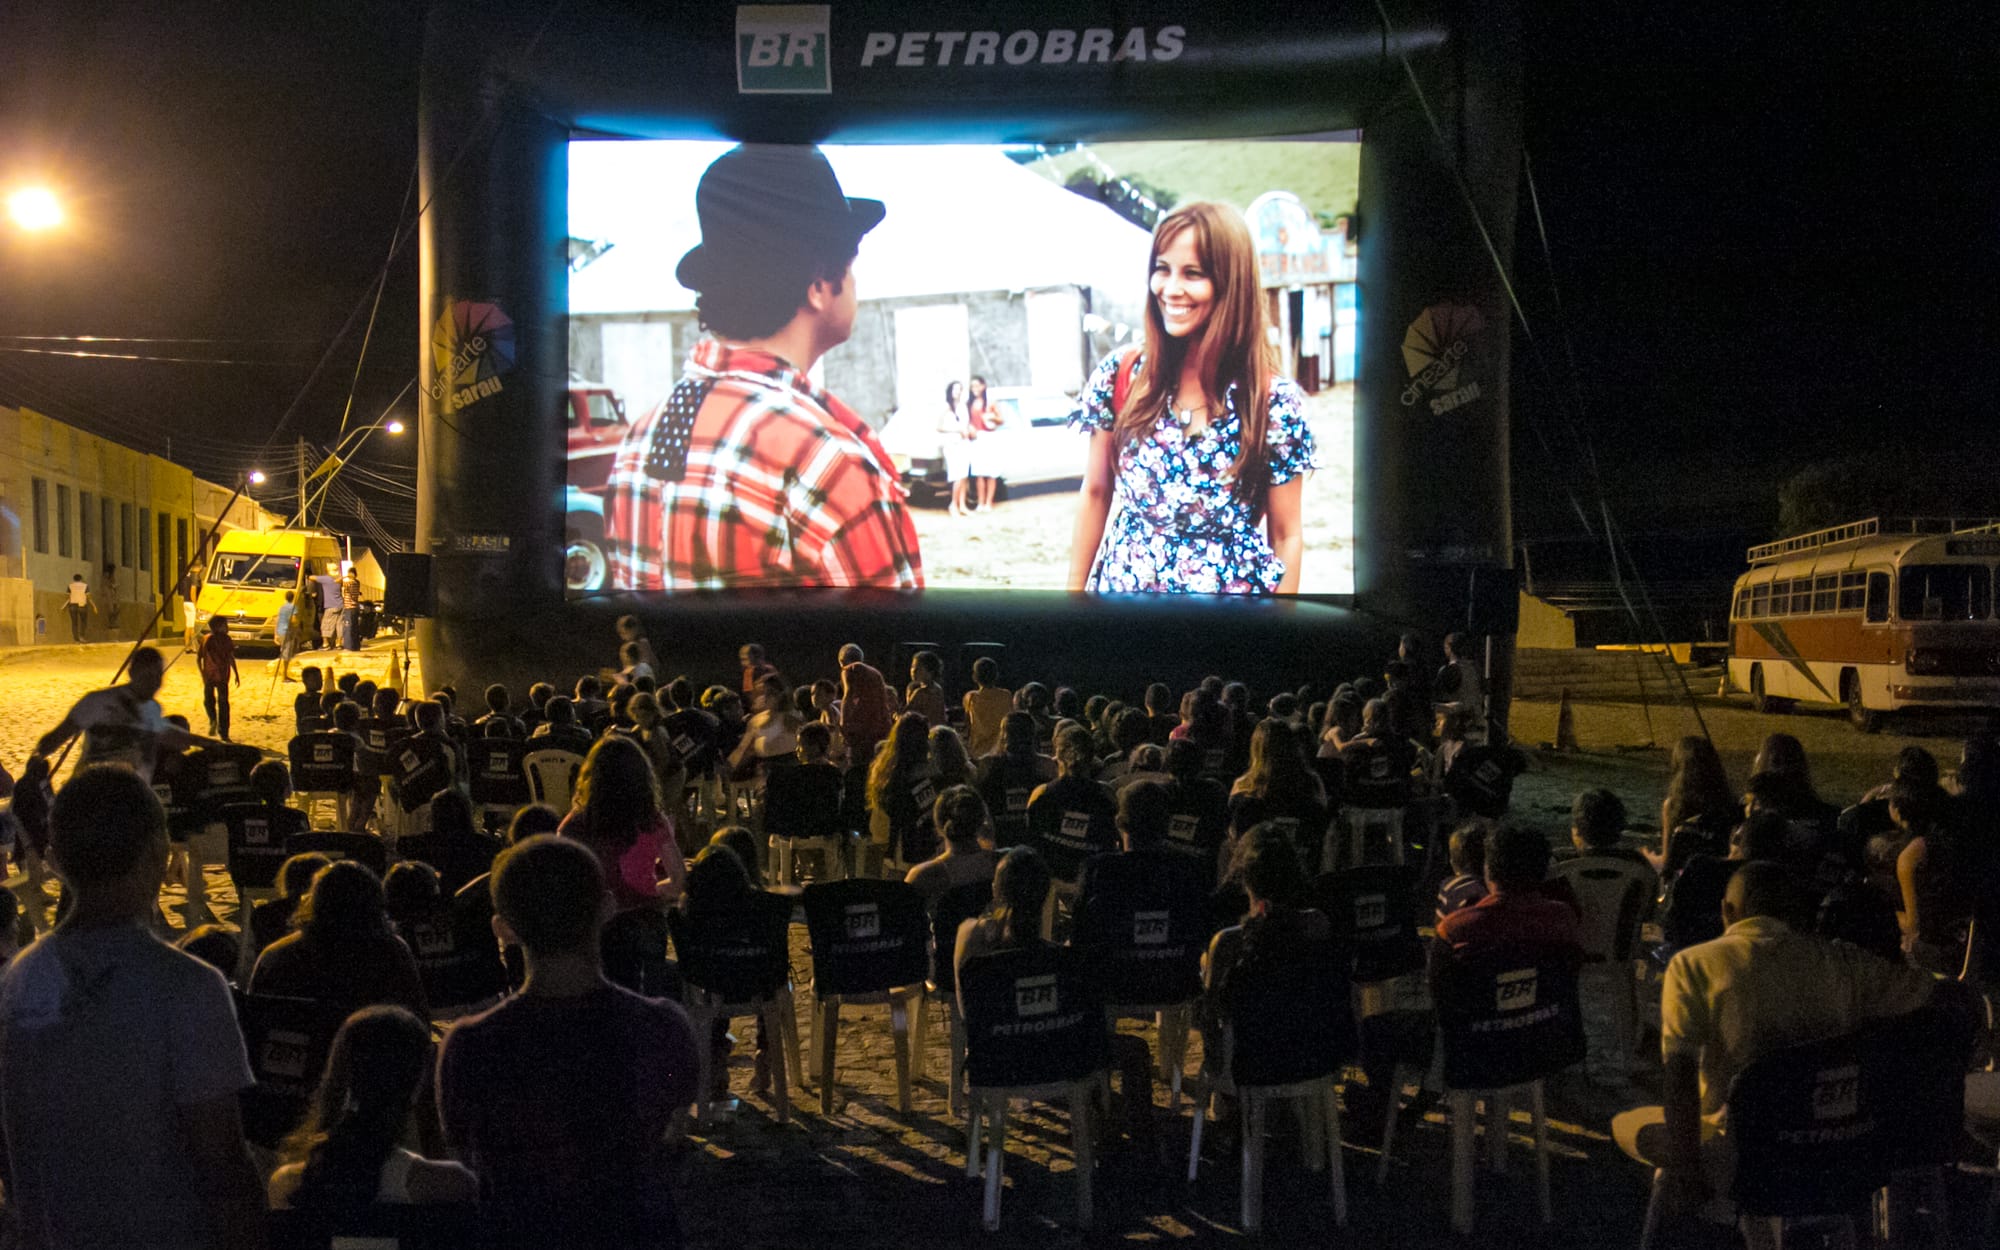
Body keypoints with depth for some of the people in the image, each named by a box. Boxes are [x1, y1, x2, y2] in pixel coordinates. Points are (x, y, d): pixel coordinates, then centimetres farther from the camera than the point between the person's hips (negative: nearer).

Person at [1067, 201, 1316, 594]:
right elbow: (1095, 494, 4)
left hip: (1232, 585, -2)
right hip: (1124, 581, 2)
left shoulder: (1275, 399, -12)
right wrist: (1075, 589, 4)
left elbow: (1286, 536, -5)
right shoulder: (1119, 375, -5)